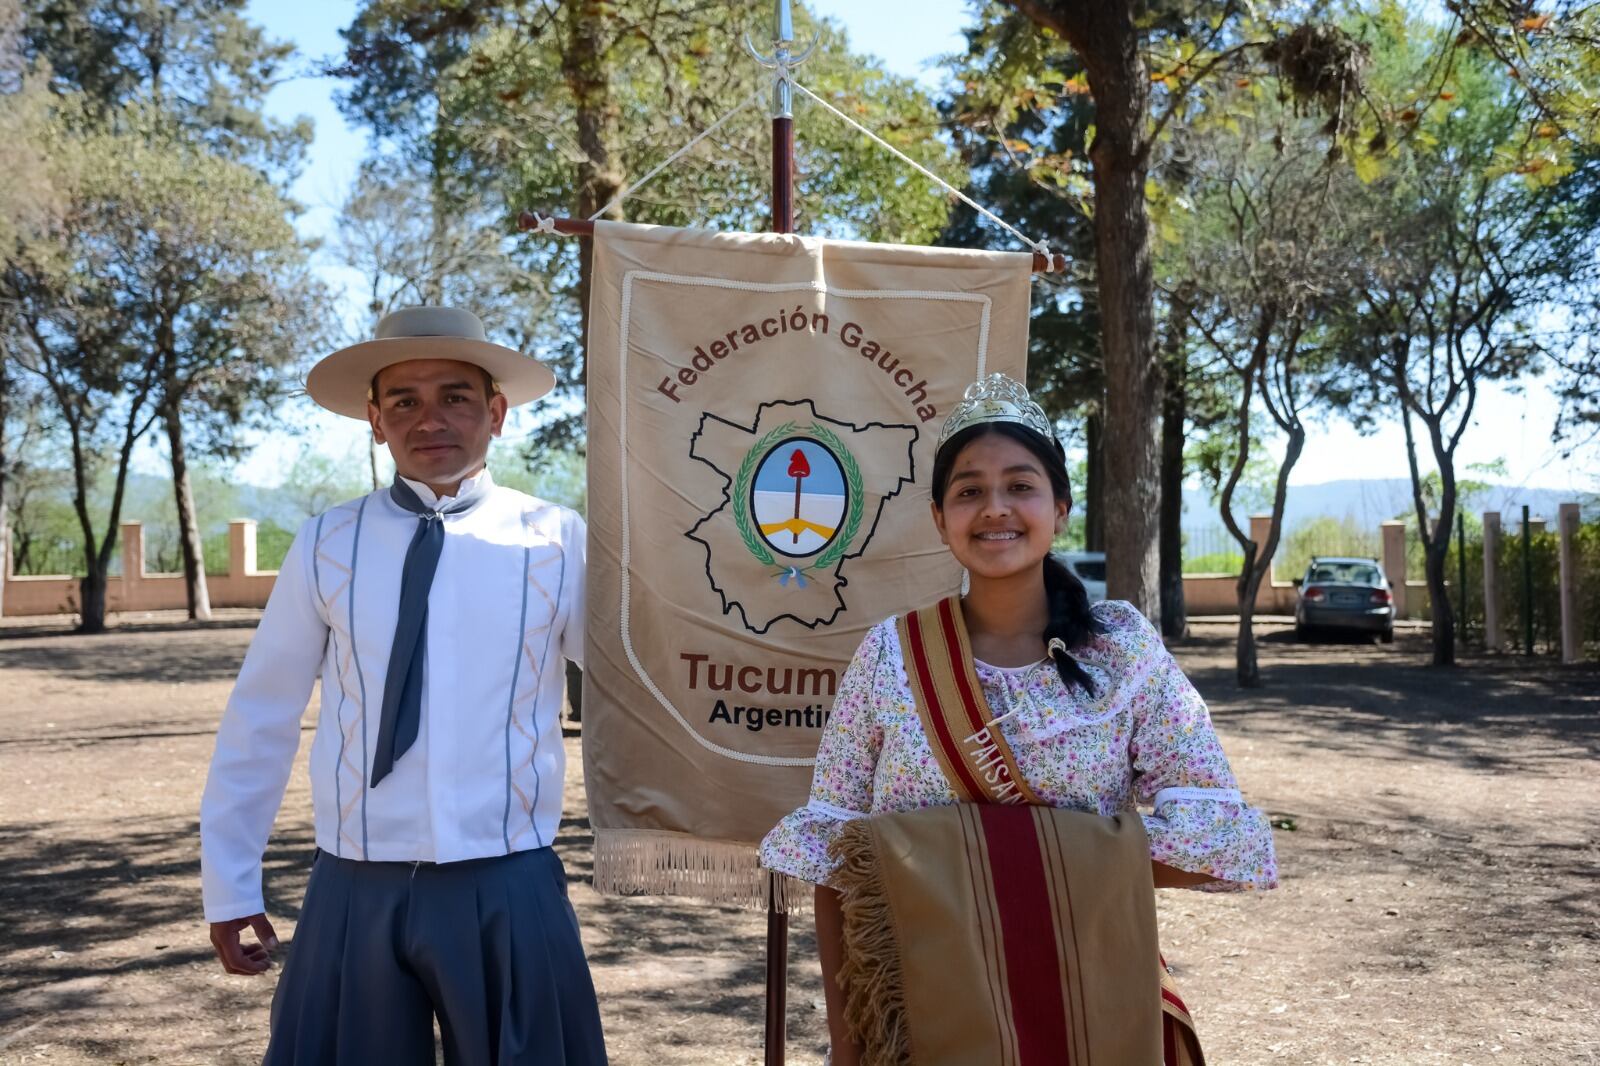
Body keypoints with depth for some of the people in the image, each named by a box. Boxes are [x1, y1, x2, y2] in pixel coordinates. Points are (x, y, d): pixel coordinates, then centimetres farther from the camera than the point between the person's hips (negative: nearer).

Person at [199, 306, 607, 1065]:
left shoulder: (556, 542, -3)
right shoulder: (326, 545, 0)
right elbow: (261, 718, 6)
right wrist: (230, 883, 10)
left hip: (508, 891, -1)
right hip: (355, 892, 1)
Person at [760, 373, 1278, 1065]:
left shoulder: (1125, 651, -7)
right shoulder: (889, 655, -6)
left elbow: (1219, 832, -9)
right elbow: (833, 856, -3)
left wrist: (1070, 871, -19)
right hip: (918, 1010, 0)